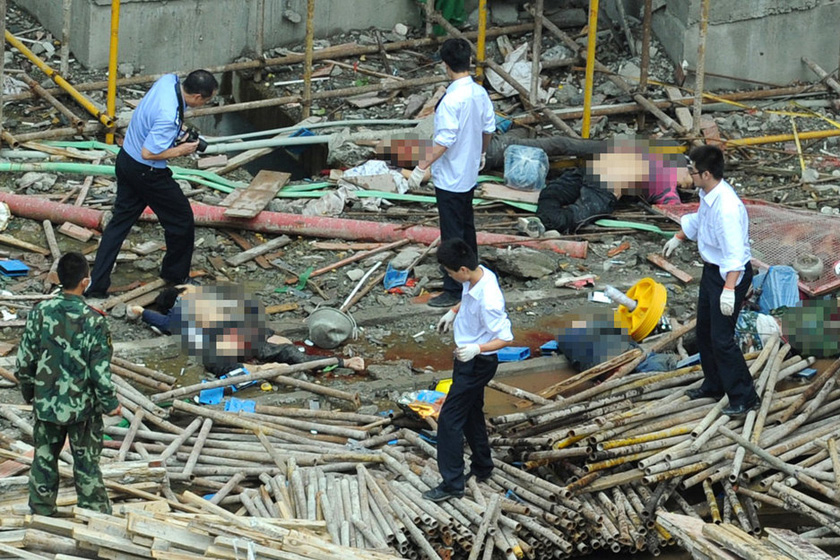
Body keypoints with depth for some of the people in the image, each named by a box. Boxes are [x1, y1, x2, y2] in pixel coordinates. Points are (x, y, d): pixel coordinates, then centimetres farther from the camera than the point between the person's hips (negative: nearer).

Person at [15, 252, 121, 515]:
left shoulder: (40, 313, -11)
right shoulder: (93, 321, -21)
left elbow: (25, 361, -3)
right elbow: (100, 371, -17)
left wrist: (28, 391, 15)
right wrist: (111, 403, 0)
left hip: (46, 403, 3)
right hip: (83, 405, -3)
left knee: (44, 460, 19)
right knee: (87, 465, 11)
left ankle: (40, 514, 31)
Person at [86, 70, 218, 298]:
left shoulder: (168, 81, -8)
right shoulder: (169, 117, -34)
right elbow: (148, 153, -28)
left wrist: (179, 128, 4)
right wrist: (181, 150, -16)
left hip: (126, 158, 9)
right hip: (147, 173, -9)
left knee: (120, 221, 15)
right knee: (181, 220, 11)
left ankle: (96, 285, 15)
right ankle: (176, 276, 30)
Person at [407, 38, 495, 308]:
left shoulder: (451, 100, -26)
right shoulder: (480, 93, -1)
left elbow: (444, 141, -27)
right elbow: (488, 128, 12)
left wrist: (422, 167, -22)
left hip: (450, 179, -9)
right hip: (470, 174, 9)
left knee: (452, 234, -2)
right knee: (467, 226, 22)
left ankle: (453, 290, 3)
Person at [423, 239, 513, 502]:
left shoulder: (488, 300, -35)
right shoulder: (479, 275, -7)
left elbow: (506, 337, -28)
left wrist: (477, 348, -39)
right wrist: (453, 311, 10)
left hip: (477, 364, -10)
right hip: (467, 360, 10)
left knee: (450, 418, -4)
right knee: (471, 413, 22)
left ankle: (452, 484, 4)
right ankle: (482, 468, 39)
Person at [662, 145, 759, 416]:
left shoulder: (727, 208, -32)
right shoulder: (707, 195, -2)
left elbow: (735, 253, -35)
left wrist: (729, 290, -40)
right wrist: (678, 238, 36)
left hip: (731, 274, -10)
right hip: (712, 269, 10)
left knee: (721, 338, -7)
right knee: (704, 330, 21)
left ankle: (744, 398, 4)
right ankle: (713, 386, 38)